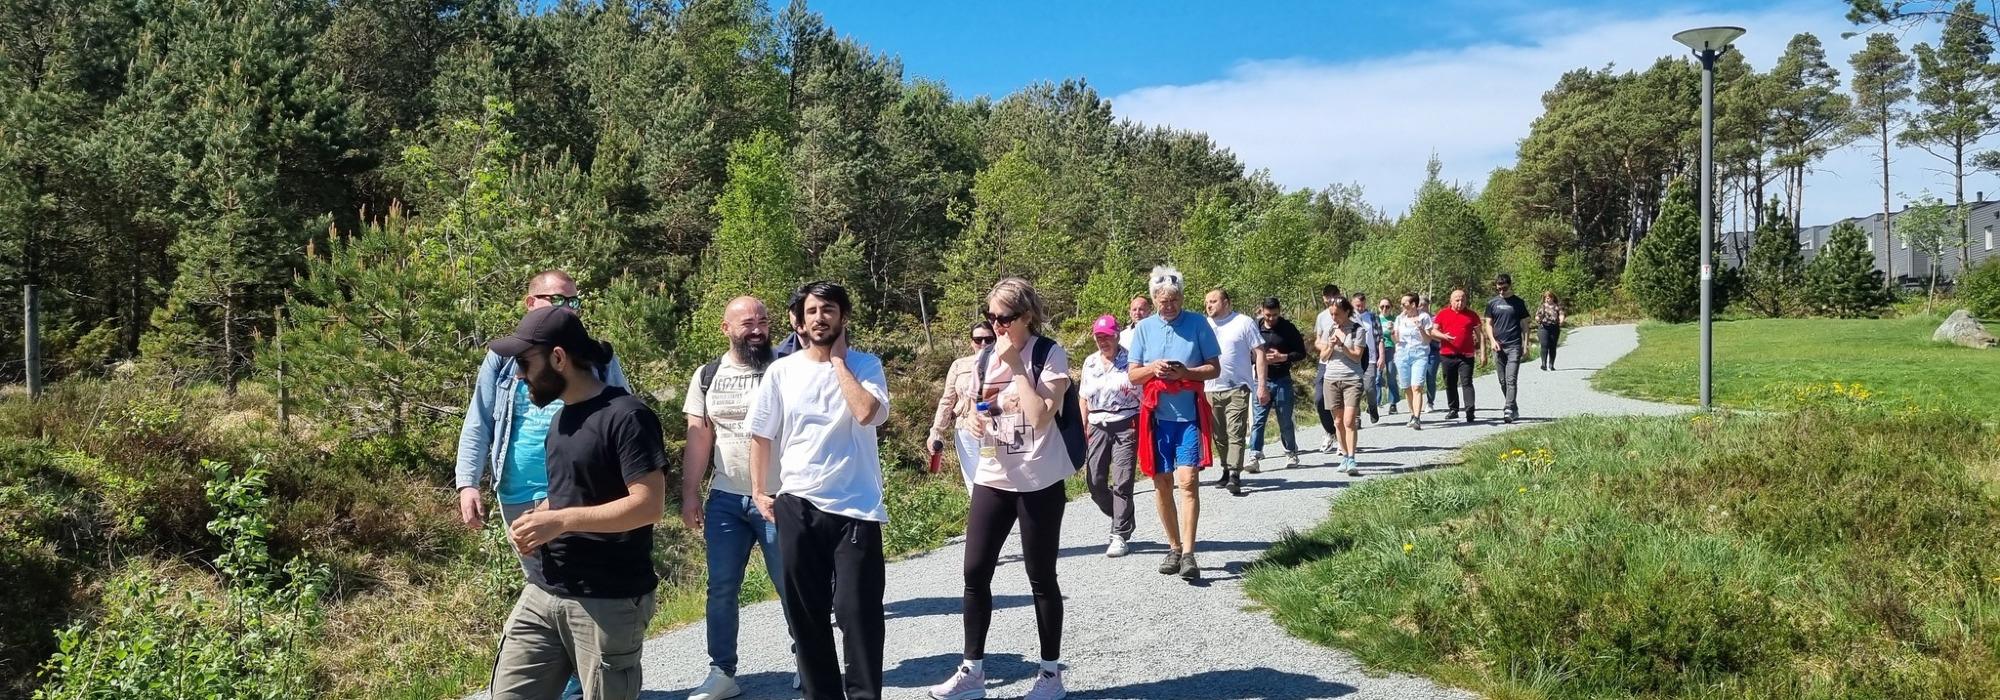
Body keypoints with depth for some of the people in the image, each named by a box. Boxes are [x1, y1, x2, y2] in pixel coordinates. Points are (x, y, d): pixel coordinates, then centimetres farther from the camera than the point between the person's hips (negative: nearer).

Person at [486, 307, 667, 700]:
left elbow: (649, 504, -20)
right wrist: (537, 520, 5)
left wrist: (561, 521, -21)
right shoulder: (561, 418, 15)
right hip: (542, 594, 8)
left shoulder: (626, 416, -14)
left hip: (608, 604, -8)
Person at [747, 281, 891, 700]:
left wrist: (839, 360, -12)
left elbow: (868, 412, -21)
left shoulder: (865, 365, -1)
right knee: (805, 611, 11)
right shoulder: (781, 371, 4)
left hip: (855, 506, -3)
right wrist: (759, 492, 6)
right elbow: (761, 436, 10)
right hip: (797, 505, 3)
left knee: (858, 610, -2)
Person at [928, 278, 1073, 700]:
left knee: (1041, 577, 4)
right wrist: (975, 423, -2)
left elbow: (1041, 417, -22)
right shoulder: (986, 358, 7)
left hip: (1039, 482, -5)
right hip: (992, 478, 5)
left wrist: (1016, 365, -18)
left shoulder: (1050, 355, -10)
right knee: (975, 572, 4)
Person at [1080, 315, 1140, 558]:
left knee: (1121, 483, -6)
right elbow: (1084, 401, 15)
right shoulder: (1090, 363, 11)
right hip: (1098, 427, 5)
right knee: (1095, 481, 2)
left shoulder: (1130, 361, -4)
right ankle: (1122, 521, 25)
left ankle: (1121, 535, 3)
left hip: (1126, 426, -5)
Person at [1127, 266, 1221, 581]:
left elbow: (1214, 368, 0)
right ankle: (1174, 548, 21)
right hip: (1157, 414, 3)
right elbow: (1132, 374, 8)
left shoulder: (1198, 324, -1)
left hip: (1189, 415, -3)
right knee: (1162, 482, 8)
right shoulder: (1144, 328, 6)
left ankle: (1188, 553, -11)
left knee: (1188, 480, -12)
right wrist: (1152, 369, -13)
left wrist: (1185, 372, -17)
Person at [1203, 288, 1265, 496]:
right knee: (1219, 435, 11)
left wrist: (1261, 385, -7)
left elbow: (1259, 353, -1)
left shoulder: (1244, 323, -1)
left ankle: (1235, 476, -15)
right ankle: (1227, 471, 24)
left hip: (1237, 388, -5)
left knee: (1235, 433, -11)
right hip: (1211, 390, 5)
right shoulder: (1204, 326, 11)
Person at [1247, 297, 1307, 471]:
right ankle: (1254, 456, -8)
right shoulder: (1255, 328, 1)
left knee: (1285, 420, 8)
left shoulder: (1288, 328, -1)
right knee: (1257, 419, -5)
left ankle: (1291, 453, 24)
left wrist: (1283, 357, -13)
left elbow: (1301, 353, 3)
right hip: (1262, 380, 1)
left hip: (1283, 380, -1)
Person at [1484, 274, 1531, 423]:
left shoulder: (1518, 303, 4)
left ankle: (1509, 411, -17)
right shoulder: (1492, 303, 9)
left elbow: (1524, 325, 5)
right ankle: (1515, 409, 21)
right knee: (1503, 381, 8)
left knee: (1511, 380, -12)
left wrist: (1525, 346, -1)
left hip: (1514, 346, -3)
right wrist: (1492, 340, -6)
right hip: (1498, 347, 3)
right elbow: (1488, 324, 10)